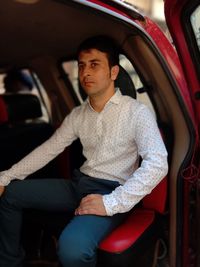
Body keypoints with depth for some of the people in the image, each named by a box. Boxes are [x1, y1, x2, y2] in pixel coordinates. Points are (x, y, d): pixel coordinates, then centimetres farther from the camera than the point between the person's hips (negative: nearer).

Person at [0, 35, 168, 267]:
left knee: (72, 247, -35)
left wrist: (112, 203, -29)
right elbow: (48, 150, 13)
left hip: (111, 191, -6)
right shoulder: (78, 115, 8)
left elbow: (157, 163, -23)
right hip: (78, 184, 7)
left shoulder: (136, 112, -11)